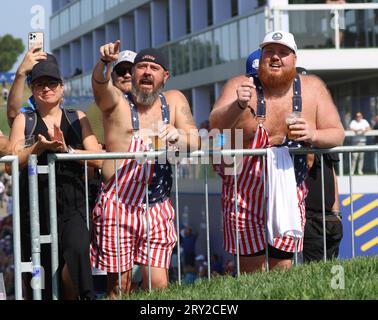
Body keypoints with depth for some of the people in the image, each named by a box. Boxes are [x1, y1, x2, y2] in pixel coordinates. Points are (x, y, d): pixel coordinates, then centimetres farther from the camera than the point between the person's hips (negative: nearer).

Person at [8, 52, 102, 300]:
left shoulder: (78, 119, 14)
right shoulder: (24, 120, 12)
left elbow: (97, 158, 3)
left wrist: (66, 149, -12)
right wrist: (40, 147, -14)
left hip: (72, 204, -1)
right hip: (36, 203, 1)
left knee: (77, 248, -27)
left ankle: (72, 295, -11)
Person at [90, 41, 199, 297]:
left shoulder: (174, 101, 10)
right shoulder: (117, 103, 0)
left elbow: (195, 142, 2)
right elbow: (101, 84, -22)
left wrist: (178, 135, -22)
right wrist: (106, 62, -44)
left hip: (158, 208, 3)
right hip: (117, 206, -3)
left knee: (158, 284, -2)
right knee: (119, 284, -1)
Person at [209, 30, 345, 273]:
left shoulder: (312, 88, 1)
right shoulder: (241, 86, -5)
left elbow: (337, 134, 2)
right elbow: (216, 123, -17)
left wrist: (313, 135, -20)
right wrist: (238, 106, -38)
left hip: (289, 195, 2)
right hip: (244, 196, -2)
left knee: (283, 268, 5)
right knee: (252, 272, -1)